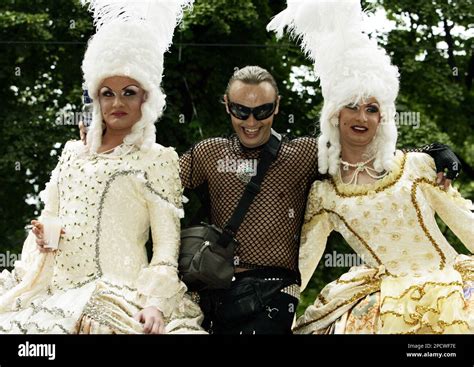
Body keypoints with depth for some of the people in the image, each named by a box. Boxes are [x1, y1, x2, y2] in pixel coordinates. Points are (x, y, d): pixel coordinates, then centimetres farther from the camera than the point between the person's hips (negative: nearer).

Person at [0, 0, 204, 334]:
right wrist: (42, 237, 0)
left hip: (120, 295, -4)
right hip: (56, 291, 4)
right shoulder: (73, 154, 19)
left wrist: (156, 303, -17)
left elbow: (167, 244, -2)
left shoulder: (158, 160, 5)